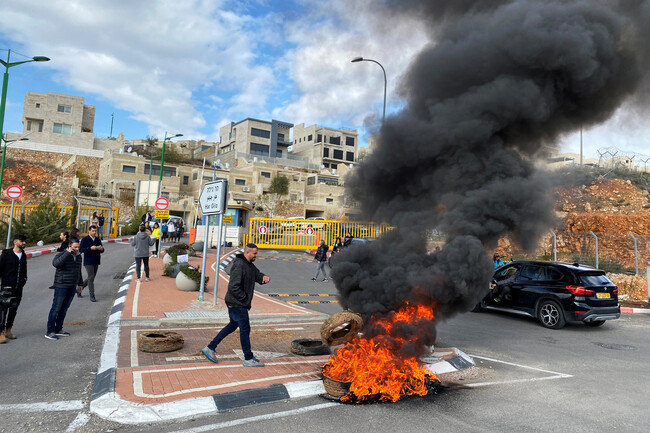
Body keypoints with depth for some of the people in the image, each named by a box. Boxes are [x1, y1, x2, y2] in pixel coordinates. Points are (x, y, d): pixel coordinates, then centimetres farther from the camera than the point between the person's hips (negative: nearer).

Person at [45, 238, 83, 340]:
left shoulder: (78, 256, 10)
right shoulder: (62, 255, -12)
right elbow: (55, 263, -35)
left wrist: (80, 283, 24)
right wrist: (68, 252, -34)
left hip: (72, 288, 7)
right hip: (61, 287, -7)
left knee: (64, 309, 13)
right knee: (56, 309, -3)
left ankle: (58, 329, 21)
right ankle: (50, 331, 2)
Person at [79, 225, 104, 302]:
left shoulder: (98, 240, 10)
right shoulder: (84, 240, -4)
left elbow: (102, 250, 14)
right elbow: (80, 250, -12)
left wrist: (101, 249, -10)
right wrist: (90, 248, -24)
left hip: (96, 262, 6)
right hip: (88, 262, -6)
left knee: (91, 278, 12)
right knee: (91, 278, -9)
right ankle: (92, 296, -4)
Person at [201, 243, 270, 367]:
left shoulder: (250, 265, 11)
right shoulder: (239, 265, -21)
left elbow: (258, 275, 19)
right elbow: (234, 286, -26)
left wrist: (264, 277, -4)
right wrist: (245, 298, -18)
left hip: (236, 303, 10)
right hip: (237, 303, -10)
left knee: (233, 325, 20)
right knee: (245, 328, -1)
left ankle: (210, 348, 27)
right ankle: (248, 359, 12)